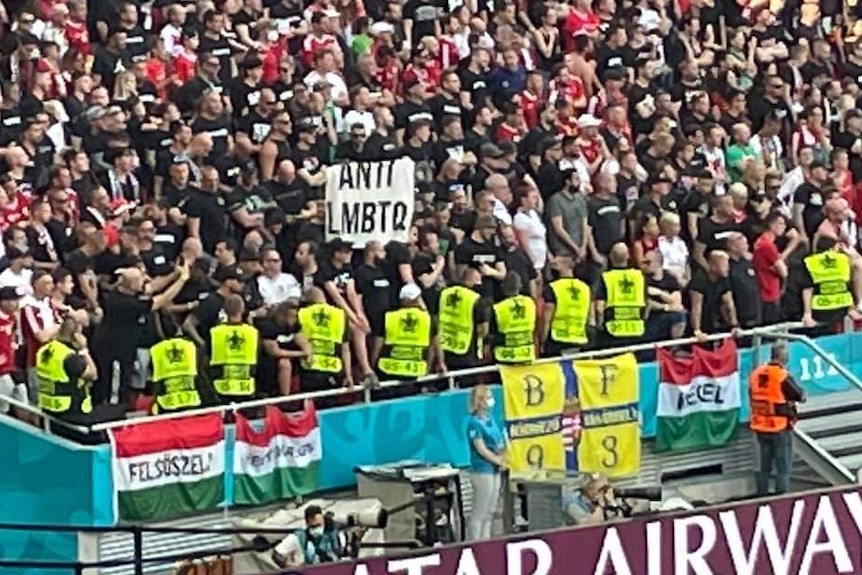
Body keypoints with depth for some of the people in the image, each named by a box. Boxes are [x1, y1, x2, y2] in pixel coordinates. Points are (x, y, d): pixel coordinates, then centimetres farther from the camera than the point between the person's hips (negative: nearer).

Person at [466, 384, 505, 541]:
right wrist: (499, 461, -10)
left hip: (495, 471, 8)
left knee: (489, 512, 14)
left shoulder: (491, 419, 10)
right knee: (479, 513, -4)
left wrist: (502, 459, -4)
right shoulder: (474, 423, -13)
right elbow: (481, 449, -17)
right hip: (482, 471, -8)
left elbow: (500, 443, 14)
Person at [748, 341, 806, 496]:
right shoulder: (783, 377, -17)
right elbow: (801, 397, -9)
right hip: (780, 427, -6)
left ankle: (761, 494, 22)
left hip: (760, 427, 6)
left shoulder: (756, 374, 2)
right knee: (783, 467, 2)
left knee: (763, 466, 17)